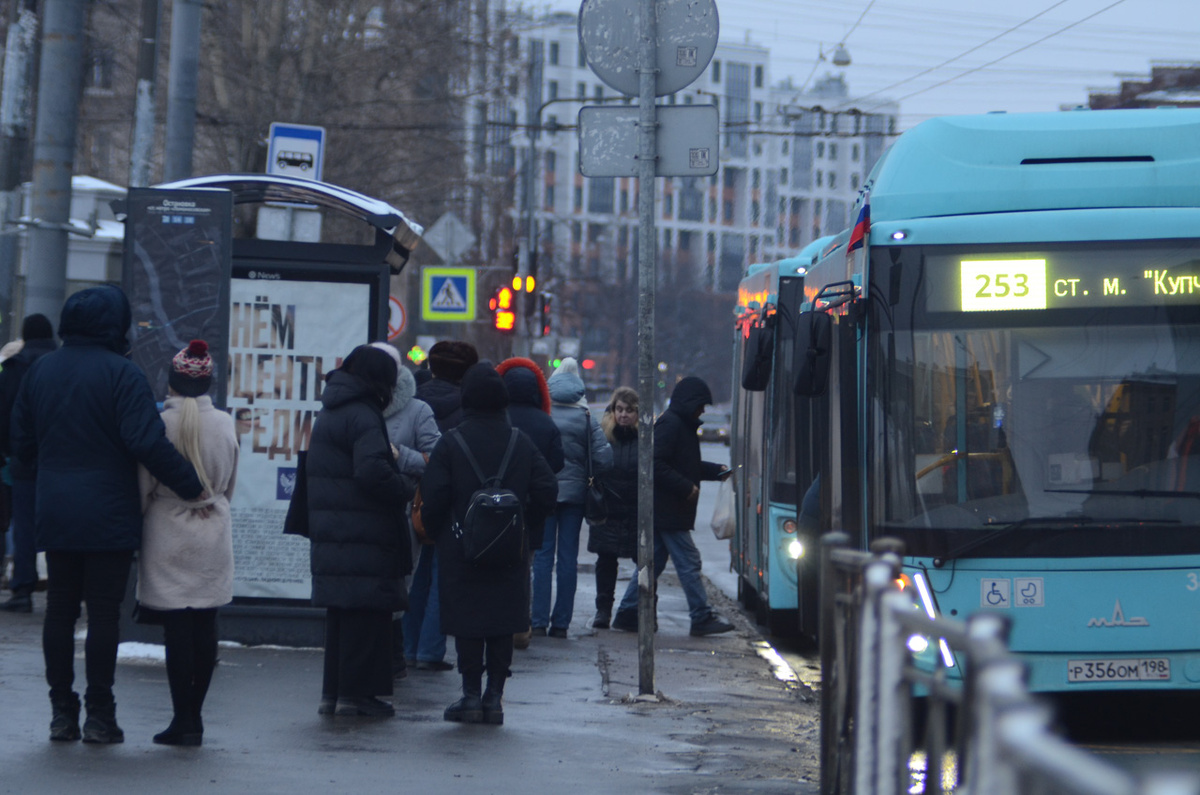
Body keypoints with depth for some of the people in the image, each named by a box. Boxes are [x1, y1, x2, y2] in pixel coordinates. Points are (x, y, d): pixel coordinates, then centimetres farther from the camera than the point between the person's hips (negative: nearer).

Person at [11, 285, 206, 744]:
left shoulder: (40, 371, 7)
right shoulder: (121, 374, -11)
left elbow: (23, 446, 12)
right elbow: (148, 443, -20)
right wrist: (192, 488, -14)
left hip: (54, 514, 5)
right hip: (108, 515, -5)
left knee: (60, 611, 10)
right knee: (103, 612, 0)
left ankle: (62, 712, 12)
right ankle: (99, 715, 1)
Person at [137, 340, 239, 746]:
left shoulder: (159, 423, -11)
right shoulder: (225, 424, 0)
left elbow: (143, 488, -6)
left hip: (169, 535, -3)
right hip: (214, 536, 3)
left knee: (177, 629, -2)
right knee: (205, 628, 8)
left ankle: (183, 719, -3)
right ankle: (194, 715, 13)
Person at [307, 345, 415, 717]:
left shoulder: (328, 415, 18)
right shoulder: (362, 417, -14)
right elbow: (373, 472, -24)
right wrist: (406, 488, -10)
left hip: (331, 536, 9)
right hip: (362, 538, -9)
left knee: (341, 614, 14)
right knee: (366, 613, -4)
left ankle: (333, 691, 17)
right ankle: (357, 692, -4)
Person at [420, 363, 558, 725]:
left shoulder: (451, 442, -8)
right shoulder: (521, 443, 2)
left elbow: (434, 495, -12)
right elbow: (547, 491, 0)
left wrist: (436, 532, 4)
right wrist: (525, 527, 12)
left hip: (461, 550, -2)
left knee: (467, 623, 4)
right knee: (503, 624, 8)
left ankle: (471, 695, 2)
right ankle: (494, 696, 7)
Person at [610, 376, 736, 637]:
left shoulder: (681, 424, 18)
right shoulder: (670, 424, -15)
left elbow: (686, 465, 28)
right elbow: (656, 464, -23)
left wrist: (717, 471, 17)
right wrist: (686, 488, -20)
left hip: (664, 510, 11)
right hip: (669, 510, -11)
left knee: (654, 561, 12)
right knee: (688, 561, -7)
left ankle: (627, 614, 14)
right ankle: (702, 618, -5)